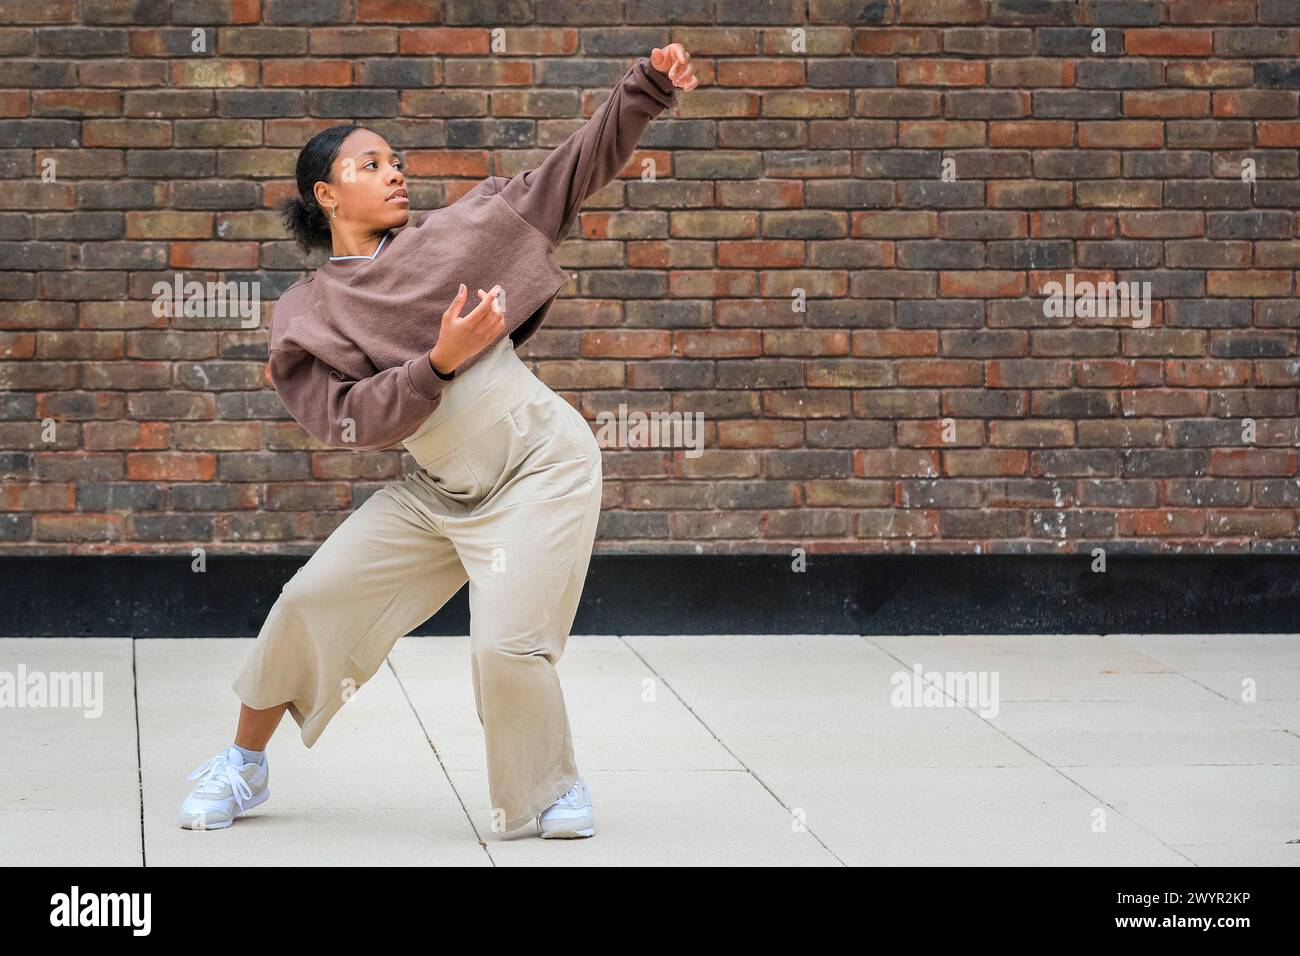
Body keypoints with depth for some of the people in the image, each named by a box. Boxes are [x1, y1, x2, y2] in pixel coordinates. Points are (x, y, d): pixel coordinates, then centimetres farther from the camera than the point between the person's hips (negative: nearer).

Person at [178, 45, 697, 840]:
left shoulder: (454, 233, -1)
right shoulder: (307, 315, 1)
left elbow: (576, 169, -2)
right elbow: (346, 421, -11)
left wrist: (647, 90, -15)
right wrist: (440, 363, -23)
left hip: (539, 468, -3)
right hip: (440, 492, 3)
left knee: (508, 648, -17)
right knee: (312, 600, 1)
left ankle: (555, 783, 11)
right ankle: (244, 765, 22)